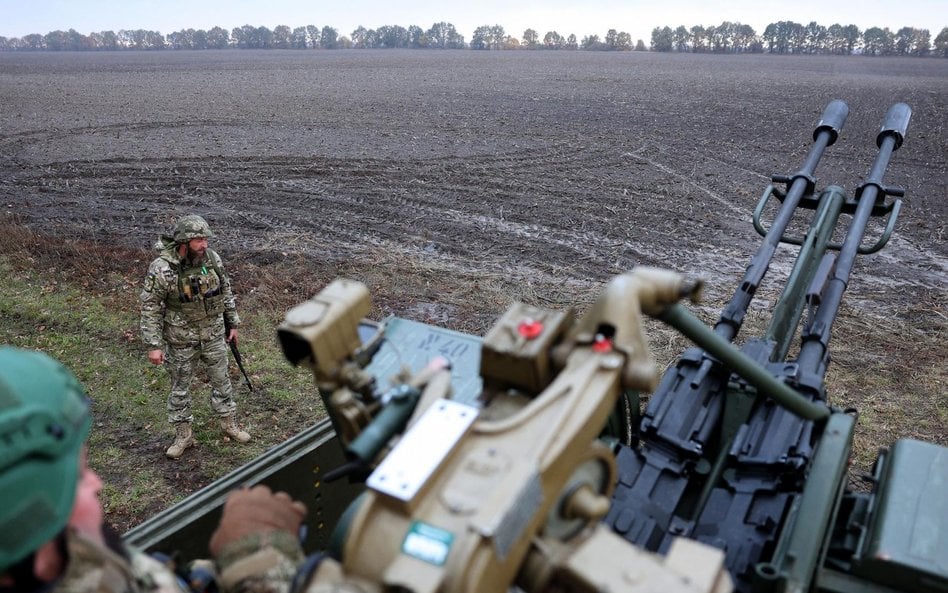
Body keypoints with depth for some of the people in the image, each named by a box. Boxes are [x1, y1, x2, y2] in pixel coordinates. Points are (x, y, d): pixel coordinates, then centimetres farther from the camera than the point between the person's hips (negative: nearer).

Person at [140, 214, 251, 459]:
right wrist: (153, 345, -15)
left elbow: (226, 292, 5)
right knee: (180, 386, 13)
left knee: (221, 379, 17)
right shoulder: (162, 269, -22)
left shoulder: (212, 259, -9)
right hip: (182, 340, -3)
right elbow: (150, 308, -15)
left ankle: (229, 423, 36)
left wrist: (232, 323, 11)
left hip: (214, 335, 4)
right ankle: (183, 435, 29)